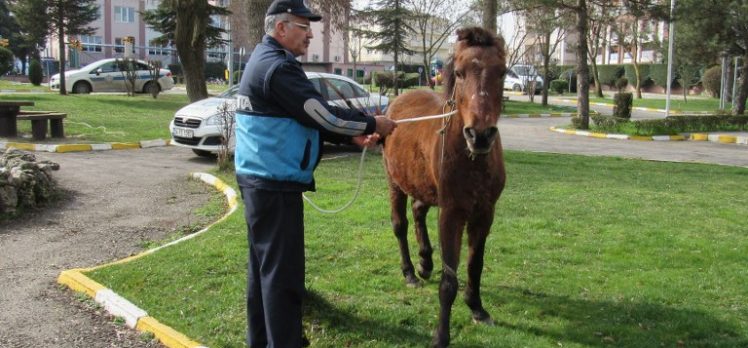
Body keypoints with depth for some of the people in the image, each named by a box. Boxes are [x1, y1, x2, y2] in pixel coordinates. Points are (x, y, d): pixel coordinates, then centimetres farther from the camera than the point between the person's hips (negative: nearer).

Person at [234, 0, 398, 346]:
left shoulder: (263, 60, 16)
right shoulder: (278, 67, -18)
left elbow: (303, 119, 16)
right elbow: (323, 115, -19)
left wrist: (353, 135, 7)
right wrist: (371, 124, -5)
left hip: (259, 179, 11)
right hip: (276, 185, -11)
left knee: (263, 265, 17)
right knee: (282, 271, -5)